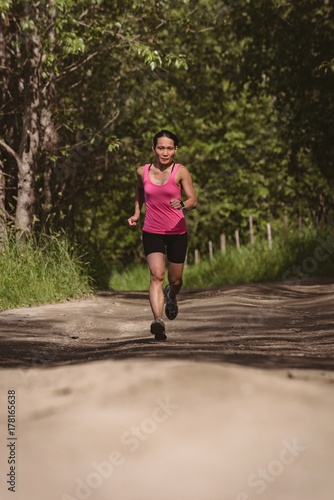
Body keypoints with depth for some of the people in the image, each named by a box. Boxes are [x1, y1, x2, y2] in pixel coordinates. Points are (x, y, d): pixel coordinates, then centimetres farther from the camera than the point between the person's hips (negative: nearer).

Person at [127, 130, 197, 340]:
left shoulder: (181, 171, -9)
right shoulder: (143, 172, -1)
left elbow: (193, 200, -15)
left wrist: (182, 204, -36)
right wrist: (137, 213, 11)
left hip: (177, 232, 0)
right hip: (152, 232, 0)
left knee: (175, 280, 13)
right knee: (157, 275, -20)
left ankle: (171, 296, 50)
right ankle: (158, 321, -31)